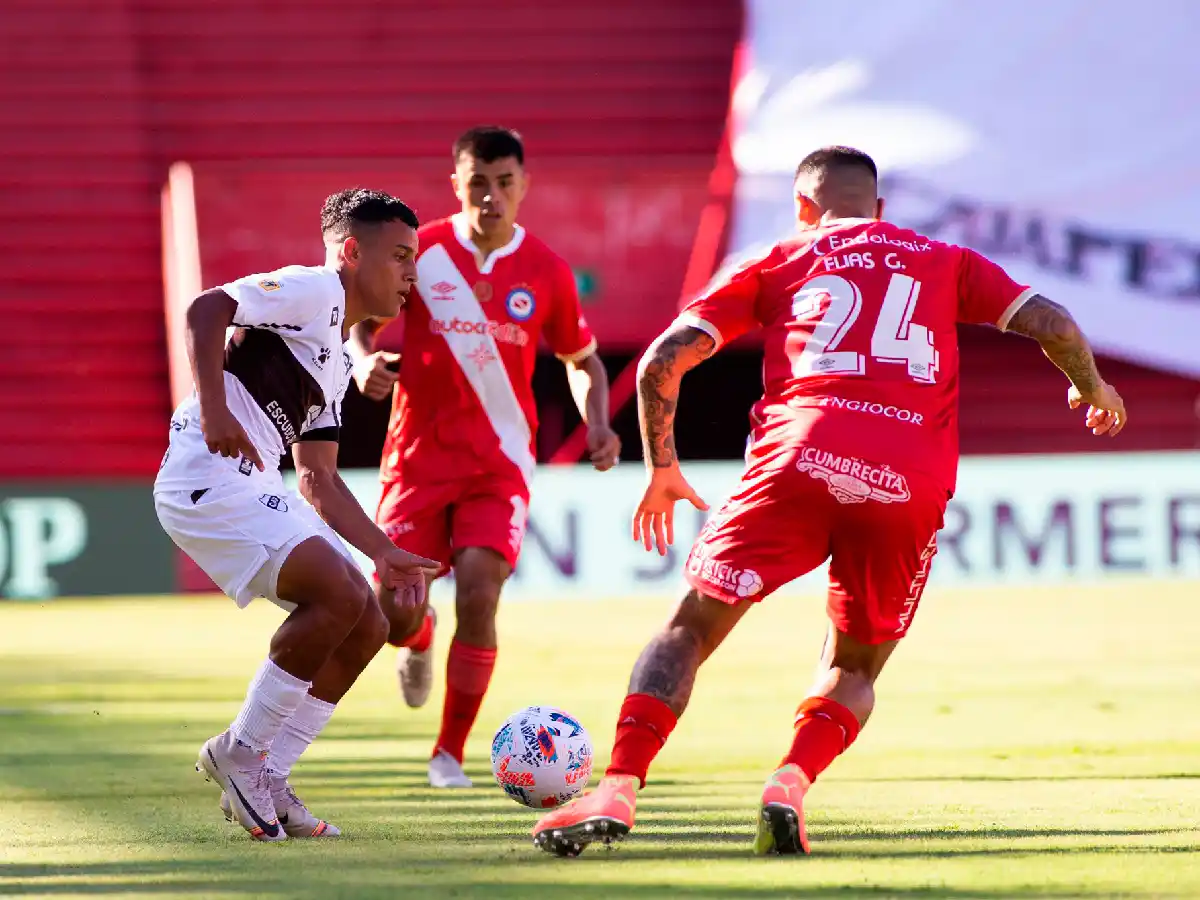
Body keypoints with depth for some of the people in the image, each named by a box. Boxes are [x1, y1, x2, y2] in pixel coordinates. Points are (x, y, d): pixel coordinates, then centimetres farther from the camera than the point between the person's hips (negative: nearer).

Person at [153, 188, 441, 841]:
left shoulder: (340, 364, 25)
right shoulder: (312, 290, -3)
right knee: (340, 596, -21)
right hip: (208, 474, -10)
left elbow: (317, 479, 26)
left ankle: (267, 784, 9)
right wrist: (214, 410, -28)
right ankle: (239, 754, -8)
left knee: (365, 627, 5)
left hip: (255, 489, 10)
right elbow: (206, 309, -16)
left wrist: (384, 553, 17)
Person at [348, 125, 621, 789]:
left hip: (500, 463, 0)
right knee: (393, 615, -6)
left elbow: (582, 360, 13)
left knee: (477, 596, -18)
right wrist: (364, 360, -13)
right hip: (419, 455, 0)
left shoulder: (545, 271, -1)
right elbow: (361, 319, 10)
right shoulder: (420, 251, -4)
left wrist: (597, 426, -5)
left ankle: (450, 753, -1)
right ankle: (419, 642, 36)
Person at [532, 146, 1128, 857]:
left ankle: (618, 791, -6)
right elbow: (1051, 323, 15)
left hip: (801, 457, -1)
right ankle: (792, 785, -7)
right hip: (913, 486, 1)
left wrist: (662, 470, 25)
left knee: (691, 629, 9)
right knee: (855, 667, 19)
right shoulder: (945, 262, 25)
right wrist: (1092, 388, 34)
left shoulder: (776, 264, 22)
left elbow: (662, 362, 14)